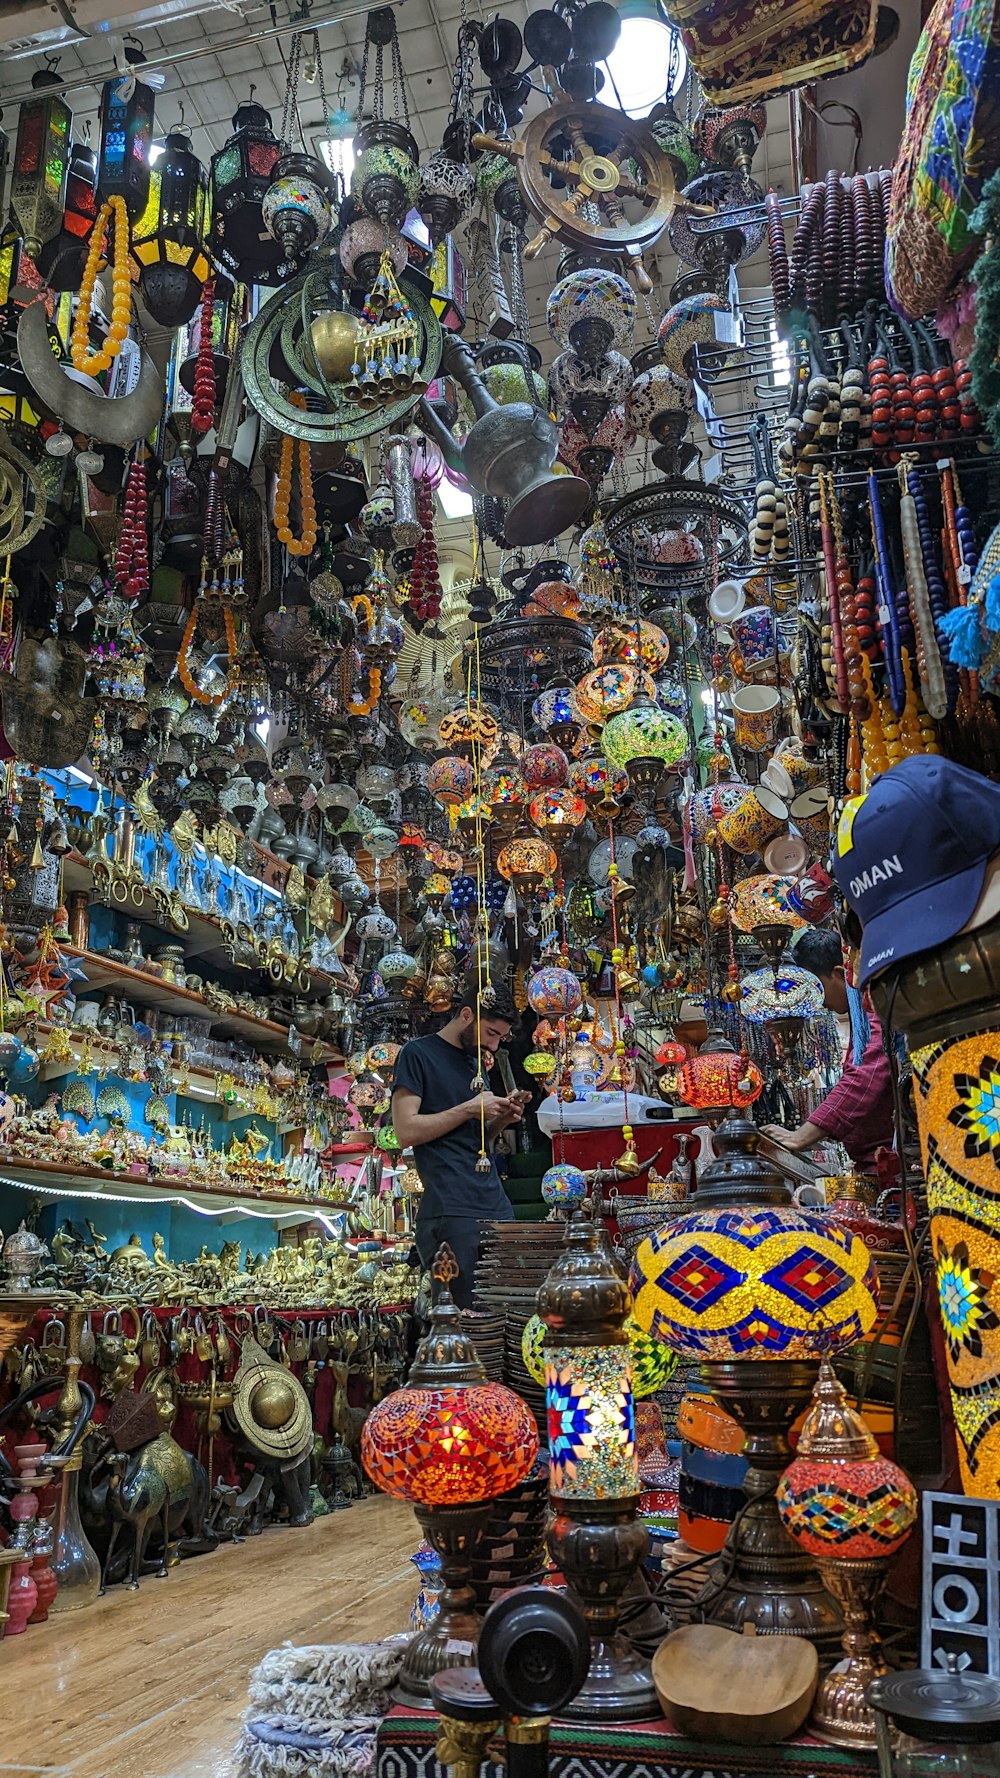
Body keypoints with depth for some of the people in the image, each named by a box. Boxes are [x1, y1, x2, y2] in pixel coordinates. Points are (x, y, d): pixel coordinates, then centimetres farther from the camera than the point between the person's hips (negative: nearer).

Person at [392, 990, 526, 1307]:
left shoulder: (476, 1061, 22)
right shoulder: (418, 1053, -2)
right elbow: (407, 1132, -11)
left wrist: (501, 1120, 6)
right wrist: (469, 1109, -10)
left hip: (496, 1206, 7)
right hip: (451, 1210, -7)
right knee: (465, 1314, -8)